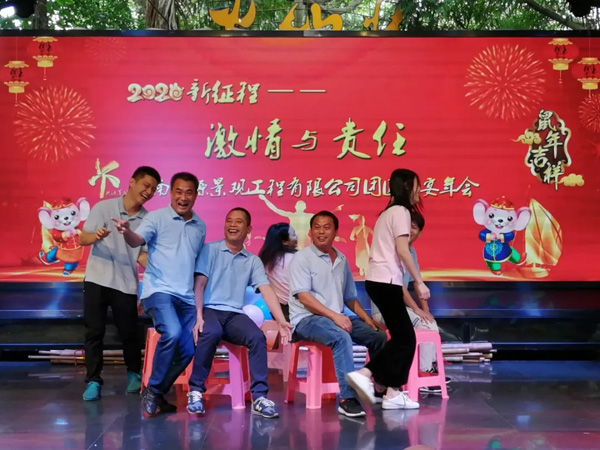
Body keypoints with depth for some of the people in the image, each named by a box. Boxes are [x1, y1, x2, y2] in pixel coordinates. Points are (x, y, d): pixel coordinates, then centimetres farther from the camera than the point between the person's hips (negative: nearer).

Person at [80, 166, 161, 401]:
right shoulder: (103, 207, -4)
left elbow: (143, 254, 1)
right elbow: (82, 239, -4)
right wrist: (95, 236, -26)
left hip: (126, 283, 1)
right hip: (97, 279, -1)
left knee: (128, 332, 7)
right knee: (94, 331, -4)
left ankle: (134, 374, 28)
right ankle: (93, 381, 3)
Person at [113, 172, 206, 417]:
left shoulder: (200, 226, 12)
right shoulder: (156, 217, -4)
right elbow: (138, 240, -20)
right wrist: (127, 232, -44)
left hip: (187, 297, 6)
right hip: (158, 290, -6)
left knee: (188, 350, 2)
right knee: (172, 333, -29)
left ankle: (157, 393, 21)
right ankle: (152, 390, -9)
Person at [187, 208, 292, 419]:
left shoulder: (253, 261, 15)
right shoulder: (210, 250, 6)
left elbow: (267, 291, 4)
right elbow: (199, 285, -3)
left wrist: (281, 321, -9)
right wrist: (198, 317, -18)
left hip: (234, 314, 3)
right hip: (210, 310, -3)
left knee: (258, 337, -27)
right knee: (211, 334, -36)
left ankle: (259, 396, -23)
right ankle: (195, 390, -20)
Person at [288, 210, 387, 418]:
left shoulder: (342, 260, 14)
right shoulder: (302, 258, -5)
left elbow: (350, 297, 21)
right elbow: (303, 296, -16)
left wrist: (367, 319, 6)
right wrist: (334, 315, -23)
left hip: (337, 318, 7)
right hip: (307, 319, -7)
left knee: (377, 335, -3)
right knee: (342, 338, -34)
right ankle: (347, 399, -35)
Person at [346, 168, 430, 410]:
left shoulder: (388, 212, 21)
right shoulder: (401, 211, -6)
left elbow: (390, 249, 14)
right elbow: (402, 250, -16)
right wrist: (419, 281, -13)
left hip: (378, 280, 9)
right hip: (386, 281, -9)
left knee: (402, 337, 10)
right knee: (405, 338, -2)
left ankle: (393, 392, 8)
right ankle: (364, 374, -9)